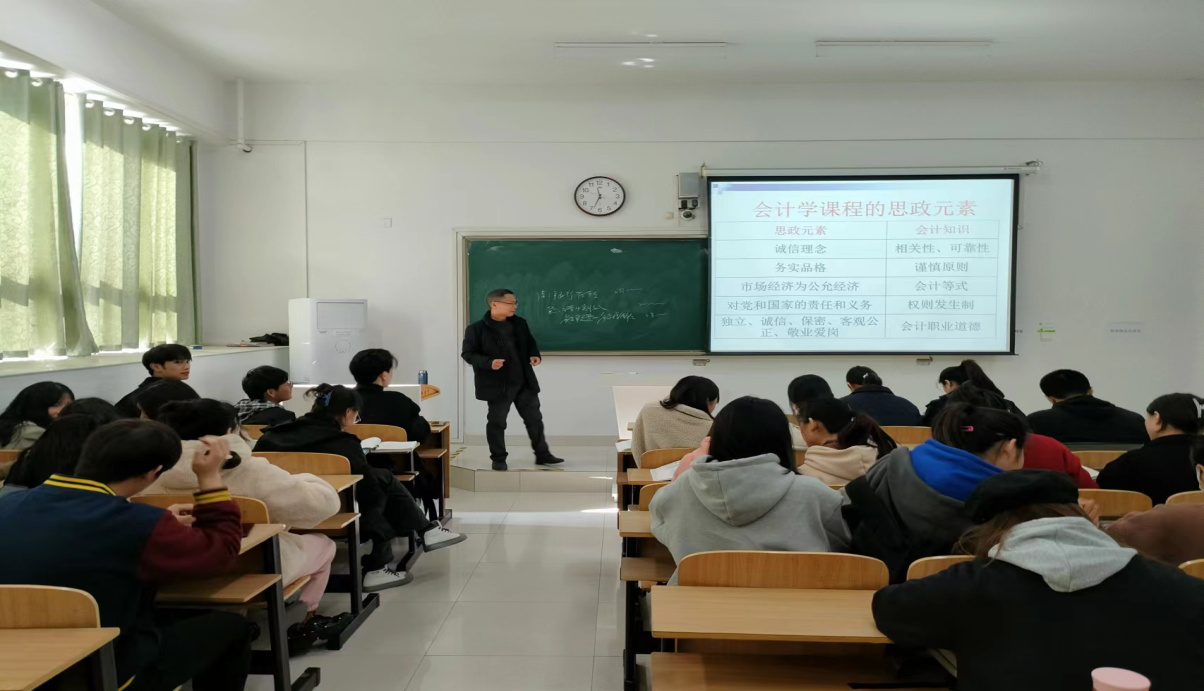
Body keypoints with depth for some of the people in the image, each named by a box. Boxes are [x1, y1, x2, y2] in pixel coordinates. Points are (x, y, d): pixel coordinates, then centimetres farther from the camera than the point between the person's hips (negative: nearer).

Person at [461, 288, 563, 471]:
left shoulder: (519, 323, 7)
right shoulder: (476, 329, -10)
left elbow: (530, 343, 20)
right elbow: (467, 353, -9)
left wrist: (535, 355, -1)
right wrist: (489, 363, -24)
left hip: (524, 382, 5)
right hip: (498, 385, -5)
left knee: (534, 418, 9)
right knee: (497, 422, 4)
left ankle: (542, 454, 21)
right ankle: (498, 459, 19)